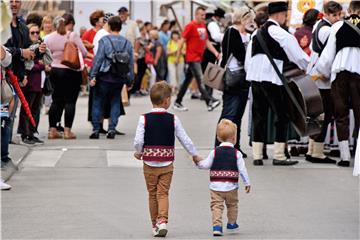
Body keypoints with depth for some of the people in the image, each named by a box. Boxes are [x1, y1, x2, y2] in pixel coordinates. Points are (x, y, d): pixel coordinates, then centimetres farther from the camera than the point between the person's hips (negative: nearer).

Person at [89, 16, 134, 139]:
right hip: (119, 79, 3)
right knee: (115, 103, 12)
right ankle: (112, 129, 4)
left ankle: (96, 129, 6)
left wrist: (93, 76, -9)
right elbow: (131, 63, 8)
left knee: (98, 102, 7)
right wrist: (129, 80, 14)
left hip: (104, 77, -3)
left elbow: (98, 59, -11)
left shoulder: (104, 40, -7)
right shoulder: (127, 43, 5)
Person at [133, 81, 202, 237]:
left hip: (149, 164, 0)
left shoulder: (144, 119, -7)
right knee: (163, 193, 3)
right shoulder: (173, 119, -5)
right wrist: (195, 155, 15)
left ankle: (155, 225, 19)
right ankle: (162, 221, -18)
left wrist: (139, 153, 10)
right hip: (167, 164, 0)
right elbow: (185, 139, 1)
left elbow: (138, 141, -11)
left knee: (152, 194, 11)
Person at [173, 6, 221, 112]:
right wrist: (178, 57, -10)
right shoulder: (191, 26, -10)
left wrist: (215, 52, 3)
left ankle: (177, 103, 17)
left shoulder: (203, 26, 12)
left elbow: (207, 42, 16)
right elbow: (182, 41, -9)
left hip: (199, 58, 8)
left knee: (187, 80, 12)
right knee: (200, 80, -11)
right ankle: (209, 102, -16)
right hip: (192, 58, -8)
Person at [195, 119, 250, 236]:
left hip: (216, 186, 0)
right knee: (232, 205, 21)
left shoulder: (214, 152, -2)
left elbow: (206, 165, -1)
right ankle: (231, 223, 34)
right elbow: (242, 170, -4)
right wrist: (247, 183, 6)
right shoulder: (236, 153, -4)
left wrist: (198, 162, 19)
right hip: (231, 187, 0)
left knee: (216, 206, -1)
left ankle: (217, 225, -15)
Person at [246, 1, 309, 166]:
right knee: (282, 115, 1)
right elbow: (295, 52, -9)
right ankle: (278, 156, 1)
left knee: (259, 116, 9)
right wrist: (308, 67, 2)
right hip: (271, 78, -8)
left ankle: (257, 156, 8)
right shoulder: (277, 31, -9)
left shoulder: (260, 32, 17)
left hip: (255, 76, 8)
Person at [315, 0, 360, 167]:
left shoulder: (337, 27, 4)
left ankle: (344, 155, 0)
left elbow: (328, 53, 6)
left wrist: (323, 72, 21)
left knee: (341, 114, 5)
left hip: (339, 72, 1)